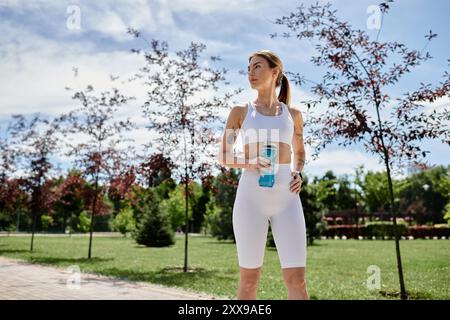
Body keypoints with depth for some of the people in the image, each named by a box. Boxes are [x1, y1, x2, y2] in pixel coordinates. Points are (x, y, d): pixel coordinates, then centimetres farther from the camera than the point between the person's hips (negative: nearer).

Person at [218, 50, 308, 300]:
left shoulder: (293, 114, 14)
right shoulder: (240, 112, 10)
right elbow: (223, 157, 10)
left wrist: (298, 175, 4)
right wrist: (247, 164, -12)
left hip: (286, 198, 1)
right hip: (251, 197, -1)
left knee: (297, 279, -6)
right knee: (249, 277, 4)